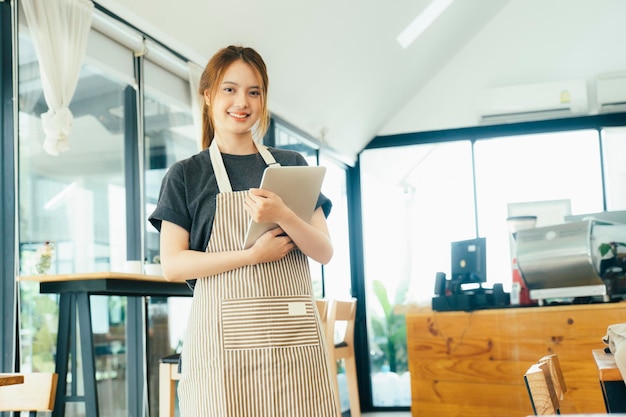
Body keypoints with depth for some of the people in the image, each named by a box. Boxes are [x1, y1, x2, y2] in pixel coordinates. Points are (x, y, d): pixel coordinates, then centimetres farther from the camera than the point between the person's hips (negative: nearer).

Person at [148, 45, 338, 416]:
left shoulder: (292, 165, 14)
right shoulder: (186, 175, 7)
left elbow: (325, 252, 6)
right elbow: (172, 265, -3)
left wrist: (283, 216, -13)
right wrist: (252, 255, -13)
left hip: (294, 335, 3)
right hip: (224, 336, -2)